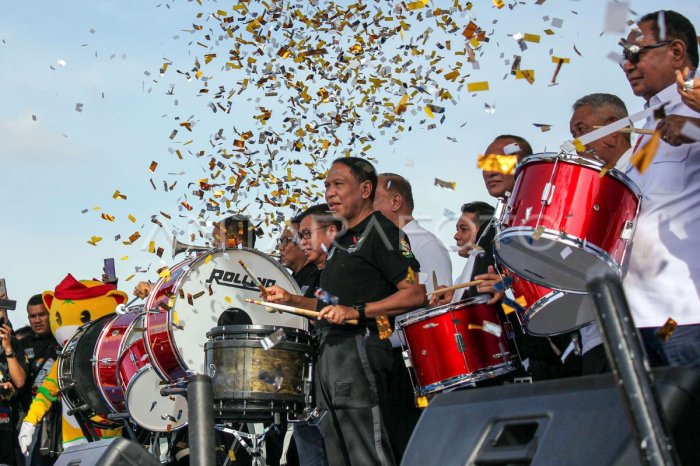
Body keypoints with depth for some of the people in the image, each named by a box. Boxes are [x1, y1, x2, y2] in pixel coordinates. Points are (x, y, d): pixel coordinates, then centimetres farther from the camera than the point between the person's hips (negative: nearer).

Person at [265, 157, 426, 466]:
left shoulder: (380, 230, -5)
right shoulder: (341, 241, 24)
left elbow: (416, 293, -15)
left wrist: (358, 311, -21)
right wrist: (291, 300, 17)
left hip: (359, 347, -10)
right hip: (329, 354, 10)